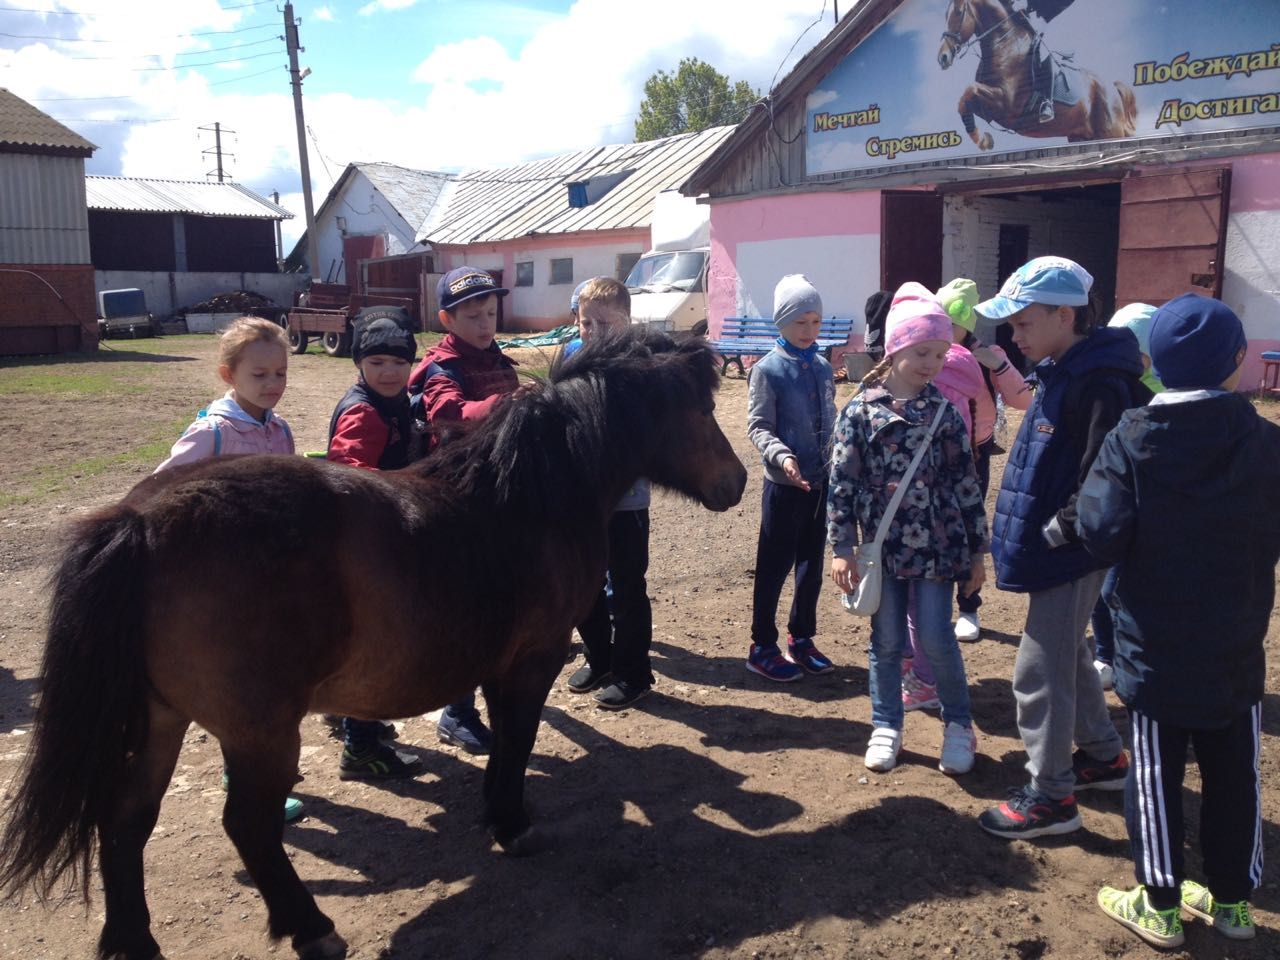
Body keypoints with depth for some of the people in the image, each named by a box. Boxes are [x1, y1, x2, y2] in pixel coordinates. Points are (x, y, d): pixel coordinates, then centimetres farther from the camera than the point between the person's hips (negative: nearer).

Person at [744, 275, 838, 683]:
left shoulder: (823, 367, 7)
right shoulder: (769, 369, -10)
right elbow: (758, 427, -13)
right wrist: (781, 457, -29)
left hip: (820, 481, 6)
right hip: (785, 484, -6)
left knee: (812, 565, 14)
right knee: (774, 567, 3)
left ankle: (801, 638, 29)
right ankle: (762, 647, 16)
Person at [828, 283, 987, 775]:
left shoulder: (945, 413, 0)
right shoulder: (860, 411, -4)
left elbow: (966, 483, 4)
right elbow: (842, 481, -4)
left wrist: (976, 550, 5)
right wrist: (842, 548, -7)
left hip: (937, 546, 0)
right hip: (883, 546, 0)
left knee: (936, 639, 2)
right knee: (886, 642, 10)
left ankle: (958, 724, 24)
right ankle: (886, 727, 27)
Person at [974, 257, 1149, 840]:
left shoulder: (1099, 385, -22)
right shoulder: (1060, 373, 10)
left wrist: (1057, 531, -19)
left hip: (1069, 555, -10)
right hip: (1053, 551, 10)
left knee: (1040, 671, -1)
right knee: (1068, 655, 23)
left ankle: (1050, 797, 14)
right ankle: (1103, 757, 42)